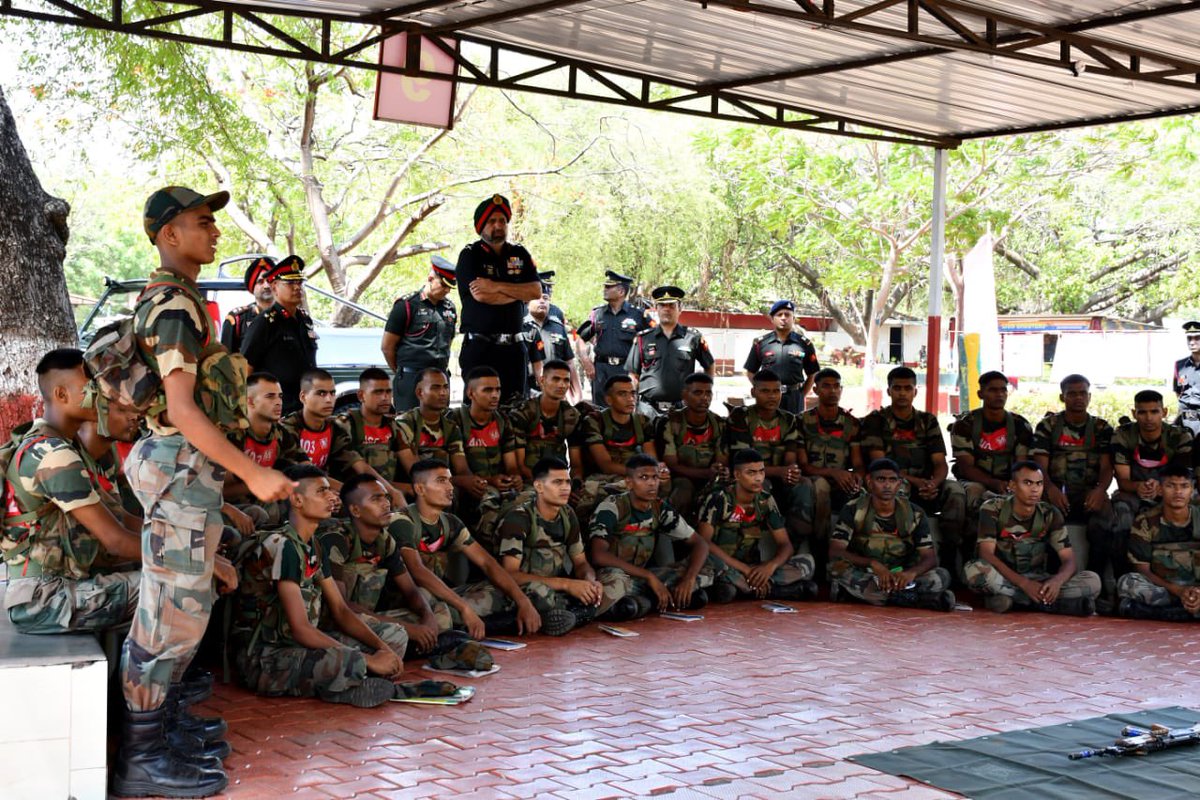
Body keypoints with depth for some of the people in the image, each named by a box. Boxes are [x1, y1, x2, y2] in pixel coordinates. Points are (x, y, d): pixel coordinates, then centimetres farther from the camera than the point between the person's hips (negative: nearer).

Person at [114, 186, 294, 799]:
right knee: (174, 609, -8)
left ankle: (160, 714, 30)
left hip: (190, 466, 10)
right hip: (181, 465, -10)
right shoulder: (173, 306, -16)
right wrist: (252, 472, -25)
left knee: (182, 603, 18)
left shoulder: (175, 300, 17)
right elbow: (182, 409, -23)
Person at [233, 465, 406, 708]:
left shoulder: (314, 546, 11)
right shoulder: (282, 545, -19)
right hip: (264, 658, -10)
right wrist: (369, 661, -21)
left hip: (300, 646, 10)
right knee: (345, 660, -38)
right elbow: (301, 629, -24)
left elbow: (341, 610, 12)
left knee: (394, 635, 6)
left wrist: (382, 648, -6)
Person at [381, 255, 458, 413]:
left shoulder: (450, 308, 13)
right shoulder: (407, 305, -5)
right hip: (411, 377, -6)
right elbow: (387, 346, -2)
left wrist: (442, 370, 17)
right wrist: (401, 372, 7)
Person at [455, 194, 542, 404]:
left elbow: (536, 291, -1)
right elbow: (479, 295, -16)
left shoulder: (520, 254, 13)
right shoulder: (470, 255, -1)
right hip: (479, 346, -4)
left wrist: (497, 287, -12)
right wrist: (519, 293, -3)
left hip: (513, 346, 4)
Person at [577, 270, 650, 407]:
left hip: (627, 370, -2)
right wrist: (586, 362, 3)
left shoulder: (638, 315, 2)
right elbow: (580, 339, 15)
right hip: (601, 370, 2)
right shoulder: (597, 313, 10)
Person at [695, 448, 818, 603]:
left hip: (752, 569, 5)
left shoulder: (766, 501, 4)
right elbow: (703, 542, -21)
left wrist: (771, 565, -21)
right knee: (706, 558, -37)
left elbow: (786, 545, 3)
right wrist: (744, 568, -25)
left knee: (807, 562, -12)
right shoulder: (718, 500, -10)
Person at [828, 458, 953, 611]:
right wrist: (873, 564, -29)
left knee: (942, 576, -22)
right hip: (863, 575, -1)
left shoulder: (914, 515, 1)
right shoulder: (853, 510, -4)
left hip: (899, 579, 1)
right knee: (838, 566, -33)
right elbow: (835, 551, -14)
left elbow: (930, 557, -4)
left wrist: (912, 572, -29)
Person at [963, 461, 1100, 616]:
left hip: (1037, 579, 3)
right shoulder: (992, 509, -11)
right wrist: (1024, 583, -32)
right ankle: (1048, 601, -28)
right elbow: (986, 554, -20)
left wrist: (1057, 580, -32)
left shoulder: (1050, 515, -2)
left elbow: (1068, 559, -7)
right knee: (975, 569, -37)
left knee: (1092, 581, -18)